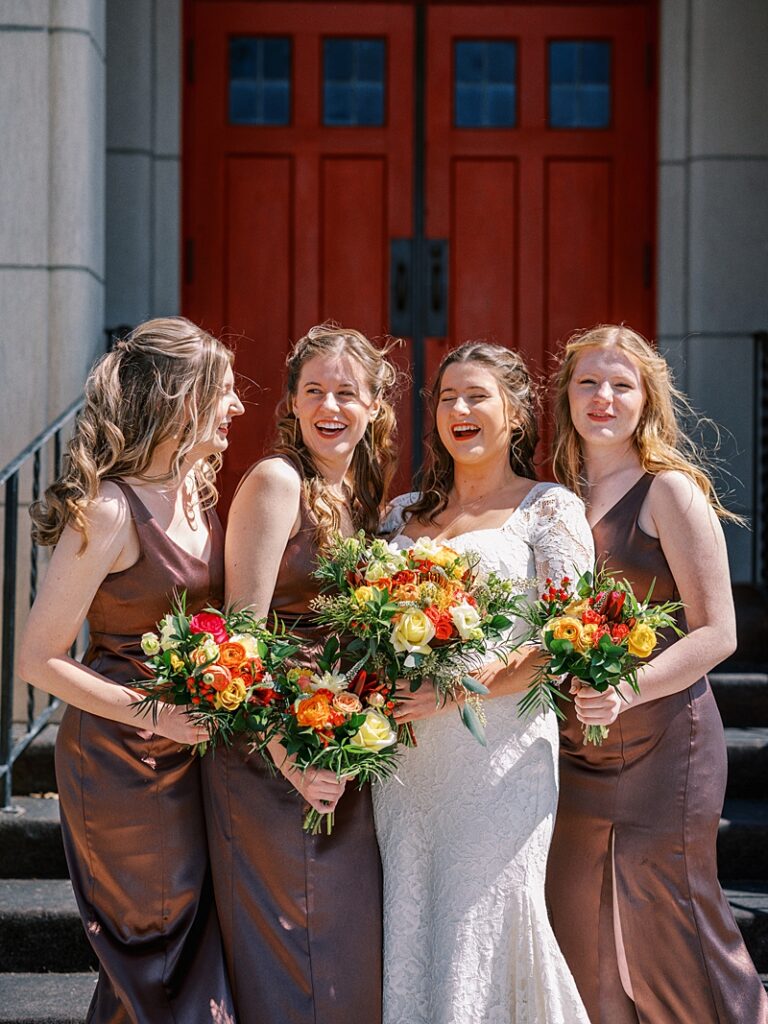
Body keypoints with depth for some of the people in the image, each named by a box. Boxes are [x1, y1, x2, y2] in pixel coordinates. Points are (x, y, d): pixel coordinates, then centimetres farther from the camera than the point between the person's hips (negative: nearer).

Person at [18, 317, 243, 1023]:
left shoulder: (195, 489, 4)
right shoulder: (109, 510, -21)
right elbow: (39, 659, -18)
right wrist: (158, 715, -22)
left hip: (189, 747, 8)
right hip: (123, 759, -8)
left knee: (199, 940, 14)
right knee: (157, 966, 5)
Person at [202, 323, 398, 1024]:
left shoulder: (361, 494, 11)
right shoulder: (278, 481, -12)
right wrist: (289, 757, -21)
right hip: (275, 757, -8)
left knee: (347, 941, 15)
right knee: (289, 947, 2)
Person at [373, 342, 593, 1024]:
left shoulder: (549, 508, 1)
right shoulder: (404, 514, 16)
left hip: (500, 744, -5)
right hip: (405, 748, 5)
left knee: (484, 922, -3)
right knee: (409, 923, 7)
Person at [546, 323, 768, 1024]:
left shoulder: (670, 489, -8)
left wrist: (625, 692, -25)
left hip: (661, 745, -6)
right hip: (575, 750, 6)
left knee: (670, 934, -1)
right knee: (581, 936, 10)